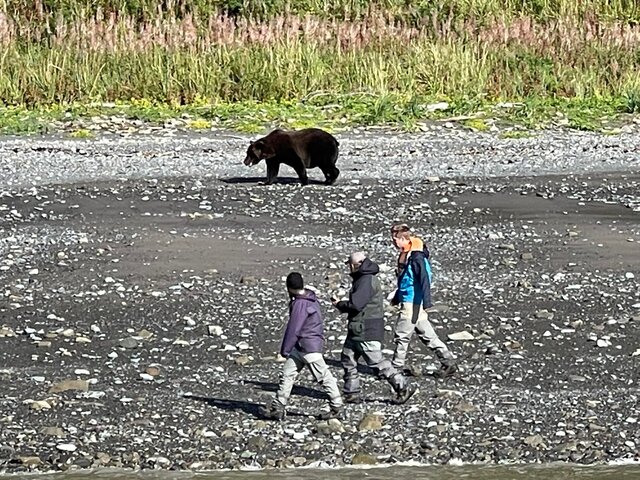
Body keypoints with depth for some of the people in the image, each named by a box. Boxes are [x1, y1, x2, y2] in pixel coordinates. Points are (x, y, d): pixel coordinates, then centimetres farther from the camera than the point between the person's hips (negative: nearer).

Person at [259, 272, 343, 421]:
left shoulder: (300, 304, -22)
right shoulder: (310, 298, 8)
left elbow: (293, 330, -21)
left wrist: (285, 350, -12)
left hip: (310, 347, -10)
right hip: (300, 347, 10)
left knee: (323, 377, 0)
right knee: (287, 373, 9)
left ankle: (337, 408, 9)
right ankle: (278, 407, 10)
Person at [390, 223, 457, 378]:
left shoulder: (416, 257, -18)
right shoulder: (405, 255, 12)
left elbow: (424, 281, -23)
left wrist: (427, 303, -28)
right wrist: (396, 298, 32)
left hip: (413, 303, -10)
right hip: (409, 302, 10)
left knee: (401, 335, -2)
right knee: (427, 335, 11)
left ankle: (396, 368, 8)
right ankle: (449, 362, 12)